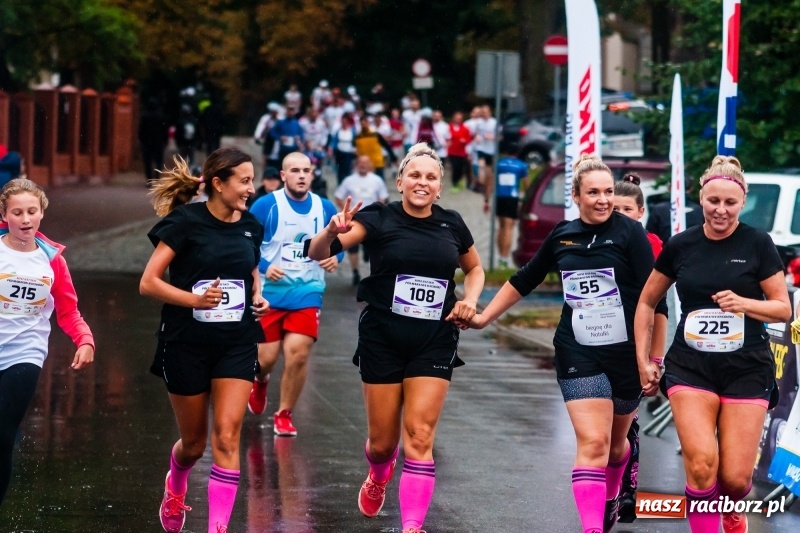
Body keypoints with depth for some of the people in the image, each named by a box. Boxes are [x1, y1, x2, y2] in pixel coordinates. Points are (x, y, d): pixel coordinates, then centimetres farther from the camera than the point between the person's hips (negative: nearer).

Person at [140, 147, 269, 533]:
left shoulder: (250, 226, 4)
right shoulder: (185, 222, -12)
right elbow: (148, 283, -13)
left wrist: (257, 296, 3)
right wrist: (195, 299, -26)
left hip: (236, 345, 3)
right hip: (187, 344, -3)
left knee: (226, 436, -11)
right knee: (194, 441, 12)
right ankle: (176, 484, 46)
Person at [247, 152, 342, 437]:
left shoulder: (325, 209, 1)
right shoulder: (266, 205, -9)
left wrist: (335, 257, -9)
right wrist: (264, 266, -24)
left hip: (307, 292, 2)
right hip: (269, 291, -2)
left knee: (298, 353, -11)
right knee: (266, 357, 0)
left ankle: (284, 414, 9)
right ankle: (259, 381, 39)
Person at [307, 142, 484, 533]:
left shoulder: (452, 225, 3)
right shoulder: (379, 218, -7)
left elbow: (475, 269, 22)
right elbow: (318, 253, -18)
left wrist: (470, 299, 2)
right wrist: (333, 231, -40)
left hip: (434, 342, 1)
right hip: (383, 339, -1)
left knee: (419, 437, -9)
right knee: (383, 439, 8)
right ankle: (378, 477, 44)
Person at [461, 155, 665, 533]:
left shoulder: (629, 233, -7)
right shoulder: (562, 236, 3)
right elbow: (524, 280, 18)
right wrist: (483, 318, 19)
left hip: (626, 354, -1)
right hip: (578, 355, 1)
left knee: (615, 440, 18)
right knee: (592, 443, -14)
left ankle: (610, 499, 47)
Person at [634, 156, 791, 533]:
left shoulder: (758, 245, -3)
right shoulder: (680, 246, 2)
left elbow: (784, 309, -1)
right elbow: (647, 302, 14)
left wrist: (744, 304, -20)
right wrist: (643, 361, 8)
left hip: (746, 370, -1)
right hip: (690, 367, 1)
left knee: (735, 477, -2)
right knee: (701, 465, -19)